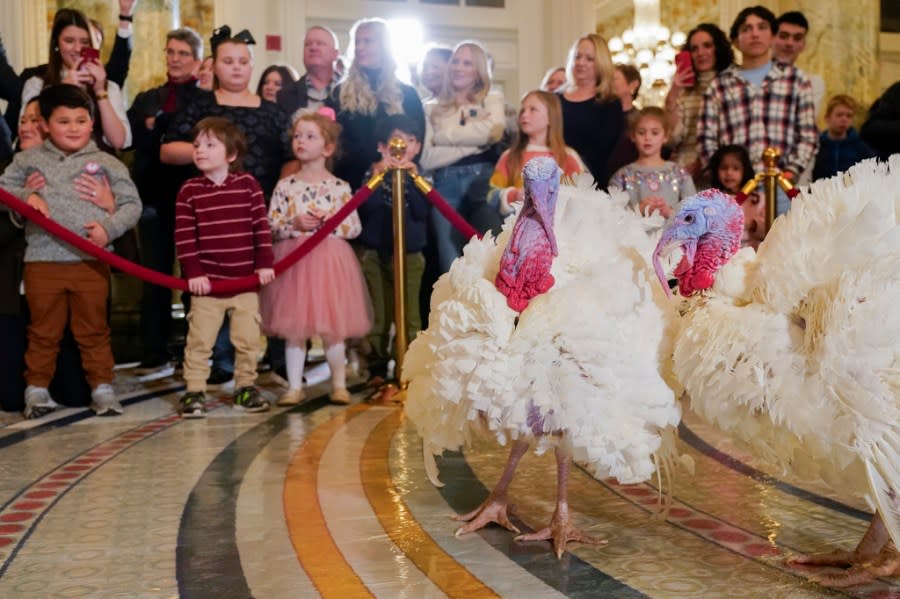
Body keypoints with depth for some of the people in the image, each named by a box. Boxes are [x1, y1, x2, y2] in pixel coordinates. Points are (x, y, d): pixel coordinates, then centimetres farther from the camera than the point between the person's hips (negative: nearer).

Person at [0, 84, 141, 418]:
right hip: (43, 261, 1)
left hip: (91, 262, -1)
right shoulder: (29, 160, 8)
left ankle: (102, 387, 15)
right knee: (44, 331, 10)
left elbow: (131, 204, 4)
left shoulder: (107, 164, 5)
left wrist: (110, 227, -12)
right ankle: (37, 388, 20)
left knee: (93, 330, 8)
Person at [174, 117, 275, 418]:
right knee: (199, 339, 2)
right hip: (207, 281, -1)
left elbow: (261, 226, 0)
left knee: (248, 338, 9)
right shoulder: (189, 190, -2)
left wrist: (265, 263, -4)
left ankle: (245, 387, 23)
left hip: (246, 280, 1)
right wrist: (193, 272, -10)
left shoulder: (248, 184, 0)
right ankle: (194, 391, 10)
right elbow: (184, 235, -5)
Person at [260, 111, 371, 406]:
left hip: (330, 261, -1)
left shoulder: (339, 187, 0)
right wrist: (294, 224, -16)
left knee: (332, 327, 3)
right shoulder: (285, 186, 2)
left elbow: (355, 226, 0)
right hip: (293, 262, 1)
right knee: (293, 326, 4)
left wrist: (330, 222, -15)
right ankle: (294, 386, 14)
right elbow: (271, 225, 1)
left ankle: (339, 384, 19)